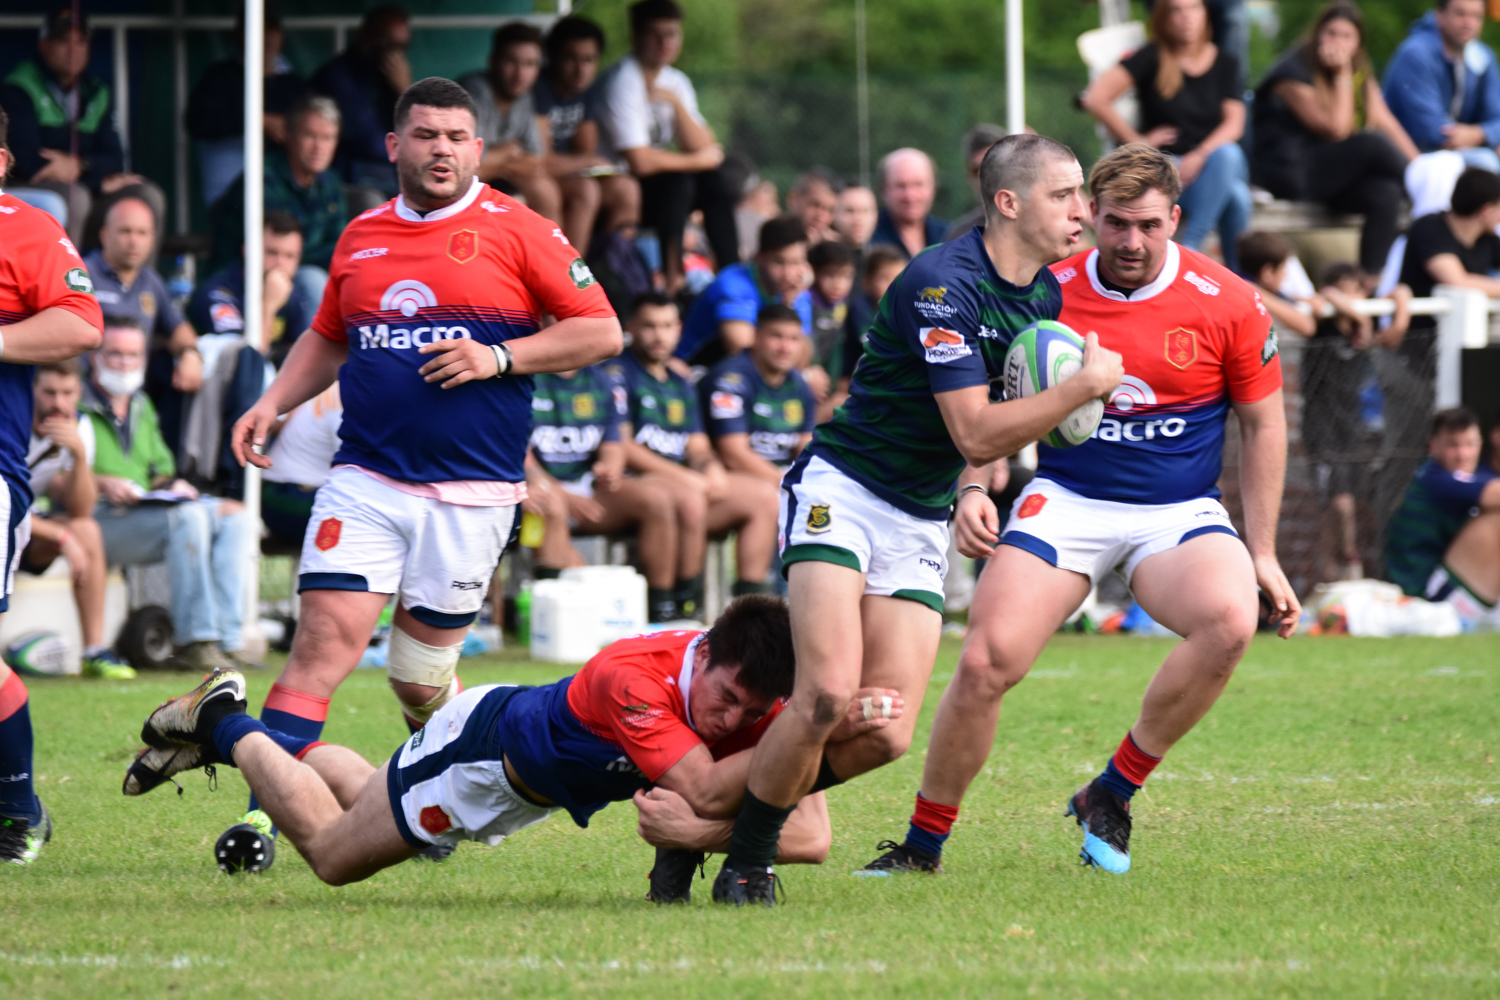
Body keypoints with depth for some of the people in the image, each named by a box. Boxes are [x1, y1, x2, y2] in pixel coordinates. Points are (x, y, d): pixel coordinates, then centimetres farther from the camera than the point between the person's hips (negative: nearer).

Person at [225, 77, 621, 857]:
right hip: (365, 478, 3)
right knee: (324, 640, -13)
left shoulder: (514, 231, 0)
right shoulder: (361, 236, 13)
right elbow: (326, 339, 27)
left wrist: (499, 359, -12)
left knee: (420, 678, 4)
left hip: (470, 492, -3)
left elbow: (601, 331, -1)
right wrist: (272, 404, 10)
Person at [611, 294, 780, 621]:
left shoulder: (680, 385, 25)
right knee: (689, 499, -38)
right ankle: (685, 605, -29)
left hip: (684, 479, 8)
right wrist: (683, 476, -14)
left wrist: (711, 468, -4)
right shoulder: (618, 373, -1)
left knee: (764, 497, -6)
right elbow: (620, 447, -11)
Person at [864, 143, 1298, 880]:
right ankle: (923, 845, 1)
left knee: (1230, 622, -32)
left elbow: (1263, 424, 5)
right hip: (1065, 502, 0)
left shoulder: (1227, 303, -6)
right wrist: (972, 488, -8)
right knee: (987, 661, -19)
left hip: (1179, 511, 0)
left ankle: (1111, 796, -13)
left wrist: (1263, 555, 3)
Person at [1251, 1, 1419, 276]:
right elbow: (1336, 129, -17)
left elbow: (1386, 122, 2)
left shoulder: (1361, 75, 12)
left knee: (1385, 194, -27)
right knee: (1373, 144, -28)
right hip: (1289, 175, -6)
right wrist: (1342, 76, -14)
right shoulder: (1294, 73, -9)